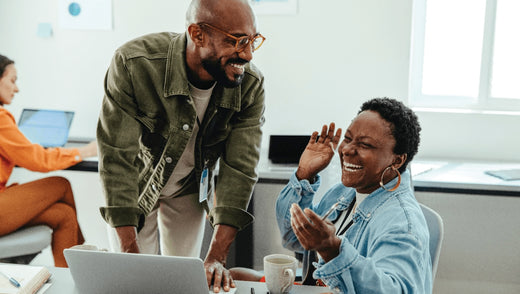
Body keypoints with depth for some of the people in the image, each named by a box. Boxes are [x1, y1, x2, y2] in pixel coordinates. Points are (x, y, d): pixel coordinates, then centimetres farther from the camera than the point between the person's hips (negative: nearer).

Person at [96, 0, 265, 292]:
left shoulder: (251, 85, -24)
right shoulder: (133, 64, -33)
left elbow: (240, 169, -23)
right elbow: (117, 160, -31)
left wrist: (217, 258, -30)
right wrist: (130, 254, -35)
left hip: (190, 191, 2)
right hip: (134, 186, -2)